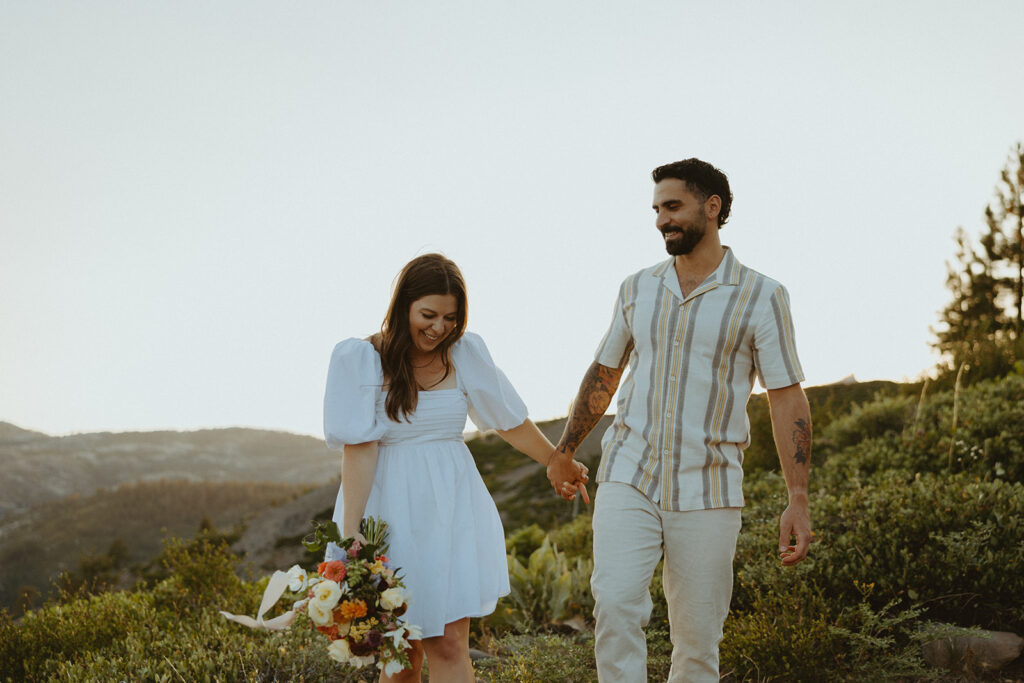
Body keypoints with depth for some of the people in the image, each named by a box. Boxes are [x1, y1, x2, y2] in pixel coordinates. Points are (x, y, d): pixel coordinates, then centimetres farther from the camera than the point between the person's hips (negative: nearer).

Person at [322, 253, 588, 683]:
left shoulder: (465, 353, 4)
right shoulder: (361, 358, -6)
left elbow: (509, 420, 18)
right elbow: (359, 450, -11)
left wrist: (556, 462, 29)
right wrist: (350, 534, -17)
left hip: (452, 508, 2)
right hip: (393, 512, -2)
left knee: (449, 646, -5)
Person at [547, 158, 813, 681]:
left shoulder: (761, 297, -2)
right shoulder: (637, 289, 9)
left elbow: (787, 399, -3)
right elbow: (604, 374, 20)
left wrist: (798, 500, -10)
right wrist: (564, 452, 26)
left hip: (707, 491, -2)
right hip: (628, 479, 2)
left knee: (698, 639, 3)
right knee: (615, 604, -18)